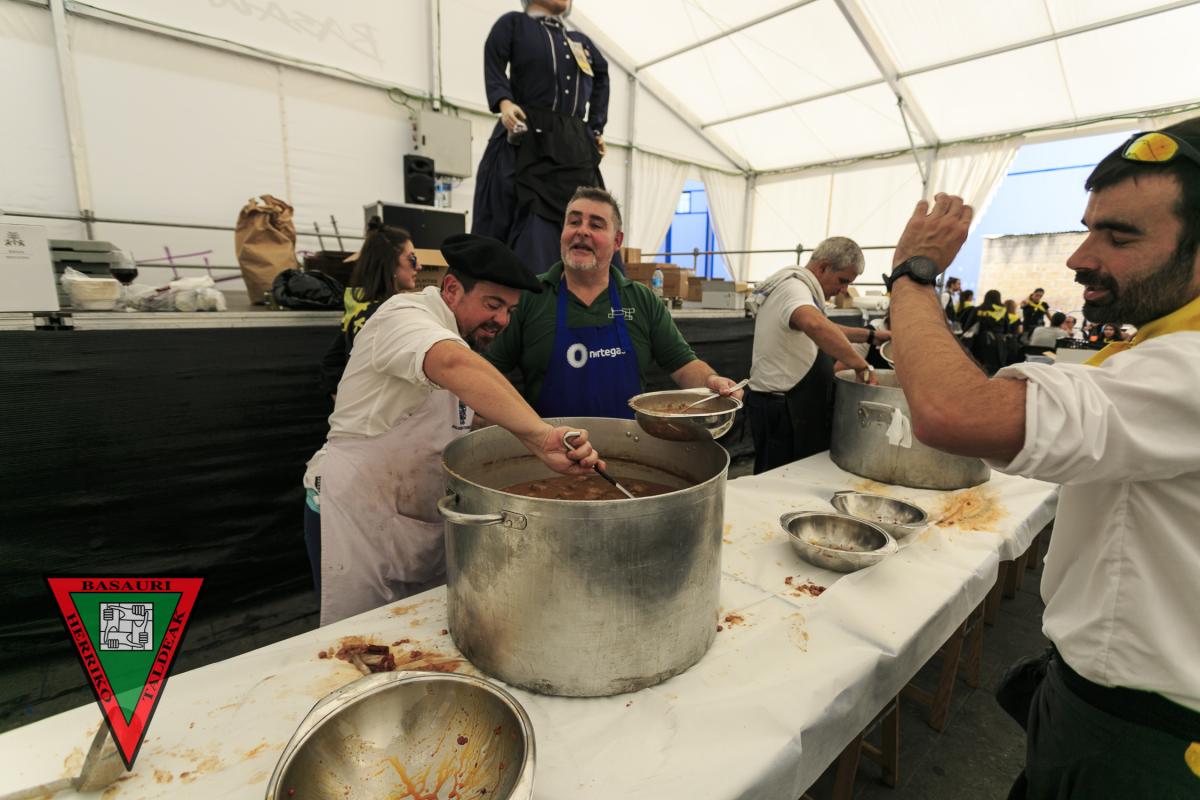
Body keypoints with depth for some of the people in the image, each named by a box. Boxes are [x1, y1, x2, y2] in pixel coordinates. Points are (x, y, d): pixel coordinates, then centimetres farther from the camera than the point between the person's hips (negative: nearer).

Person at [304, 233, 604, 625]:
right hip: (358, 516, -8)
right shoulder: (404, 315, -17)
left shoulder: (463, 340, 11)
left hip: (427, 525, 8)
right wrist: (540, 436, -48)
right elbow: (456, 365, -41)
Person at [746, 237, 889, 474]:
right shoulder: (794, 287, -17)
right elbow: (816, 326, -40)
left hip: (785, 404, 10)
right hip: (781, 410, -10)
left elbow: (825, 328, 32)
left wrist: (869, 335, 23)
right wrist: (863, 367, -33)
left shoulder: (796, 287, 16)